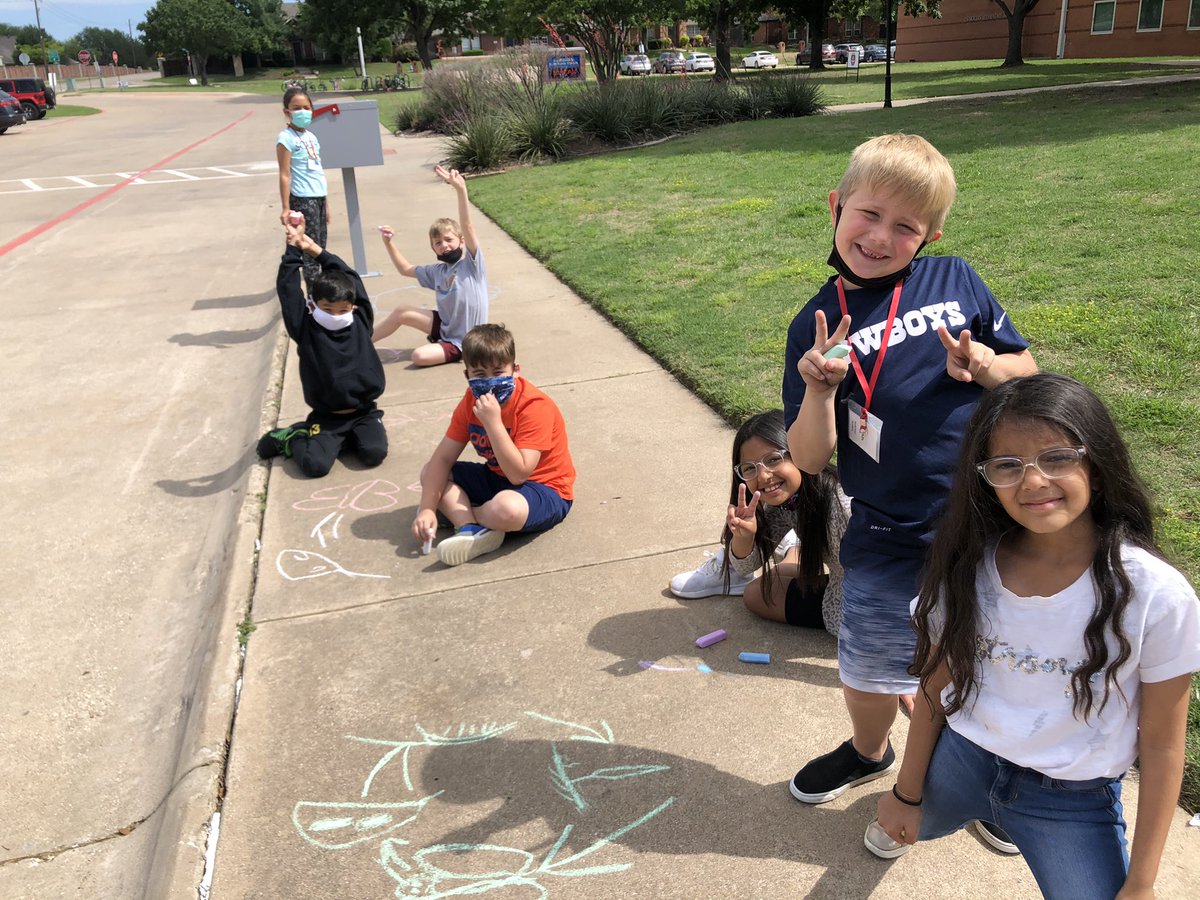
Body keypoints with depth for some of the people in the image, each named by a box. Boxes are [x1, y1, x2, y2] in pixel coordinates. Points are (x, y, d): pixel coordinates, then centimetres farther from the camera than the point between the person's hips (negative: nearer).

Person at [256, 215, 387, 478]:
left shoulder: (361, 323, -2)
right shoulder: (305, 330, -6)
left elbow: (350, 277, 0)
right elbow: (287, 289, -11)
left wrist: (315, 249, 1)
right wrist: (293, 248, -11)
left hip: (363, 411, 2)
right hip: (326, 416, -2)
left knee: (374, 453, -21)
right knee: (315, 465, -18)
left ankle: (349, 436, 11)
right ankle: (292, 438, 14)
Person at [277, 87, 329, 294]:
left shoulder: (311, 136, 13)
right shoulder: (286, 138, -10)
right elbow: (285, 175, -13)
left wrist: (325, 202, 19)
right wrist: (285, 208, -16)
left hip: (318, 197, 8)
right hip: (303, 199, -8)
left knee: (320, 247, 10)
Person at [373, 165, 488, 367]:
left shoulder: (472, 264, -14)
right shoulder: (437, 271, 4)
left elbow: (467, 226, -28)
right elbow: (406, 269, 18)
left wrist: (460, 189, -40)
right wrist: (388, 242, 6)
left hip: (460, 343, -7)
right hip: (445, 326, 7)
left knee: (419, 356, -26)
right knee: (401, 312, -2)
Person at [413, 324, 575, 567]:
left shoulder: (534, 406, -25)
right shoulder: (471, 402, -5)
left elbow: (518, 474, -32)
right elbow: (443, 458, -6)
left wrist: (493, 422, -36)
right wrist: (427, 508, -19)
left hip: (544, 488, -7)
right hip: (497, 479, 7)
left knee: (506, 508, -40)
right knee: (429, 472, -1)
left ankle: (454, 511, -6)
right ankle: (472, 529, -24)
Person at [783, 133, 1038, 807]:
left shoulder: (956, 279, -3)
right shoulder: (818, 325, -6)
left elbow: (1027, 368, 7)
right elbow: (808, 460, -7)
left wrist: (983, 366, -14)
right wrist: (818, 391, -25)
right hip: (889, 545, 0)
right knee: (869, 676, 20)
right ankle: (870, 753, 54)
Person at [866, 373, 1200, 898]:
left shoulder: (1157, 597, -23)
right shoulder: (967, 565, -15)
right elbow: (936, 686, -3)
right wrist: (907, 792, 5)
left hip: (1074, 800, -2)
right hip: (960, 759, 3)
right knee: (902, 825, 26)